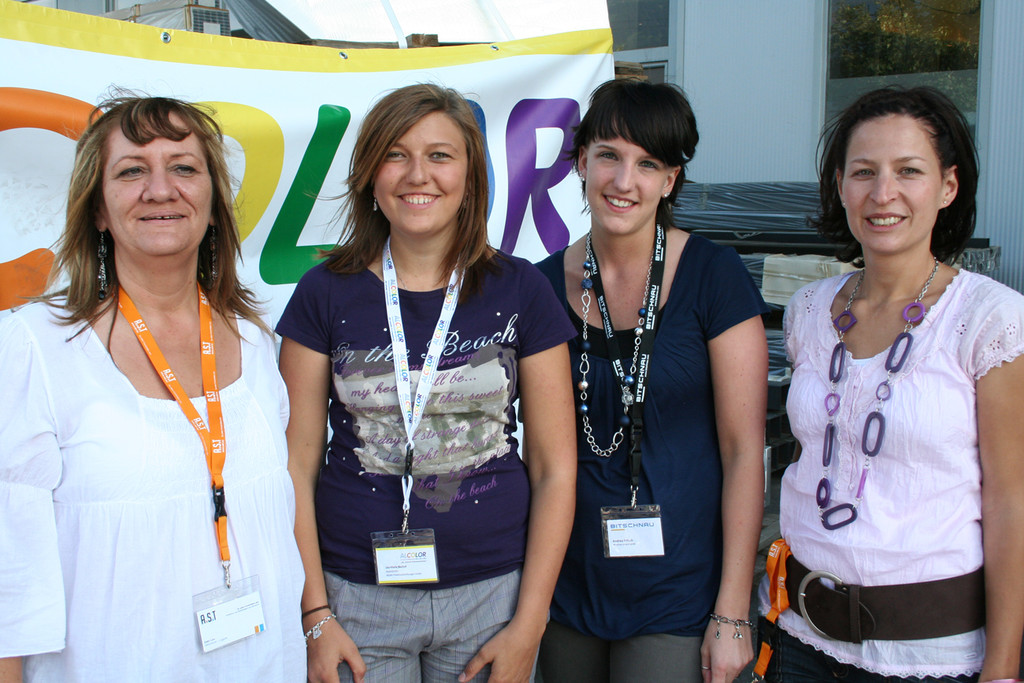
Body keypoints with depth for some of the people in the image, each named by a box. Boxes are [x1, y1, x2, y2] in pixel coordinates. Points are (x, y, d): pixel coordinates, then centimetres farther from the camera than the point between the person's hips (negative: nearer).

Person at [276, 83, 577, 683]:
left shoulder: (520, 291, -2)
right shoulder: (327, 294, -1)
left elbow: (555, 469, -1)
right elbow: (297, 463, 0)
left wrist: (528, 626, -4)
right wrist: (316, 616, -5)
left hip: (493, 589, 0)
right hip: (357, 597, 0)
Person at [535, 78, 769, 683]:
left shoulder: (713, 277, -10)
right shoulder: (546, 285, 1)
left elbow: (744, 450, -10)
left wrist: (733, 613, -11)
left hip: (678, 600, -3)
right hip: (569, 588, 4)